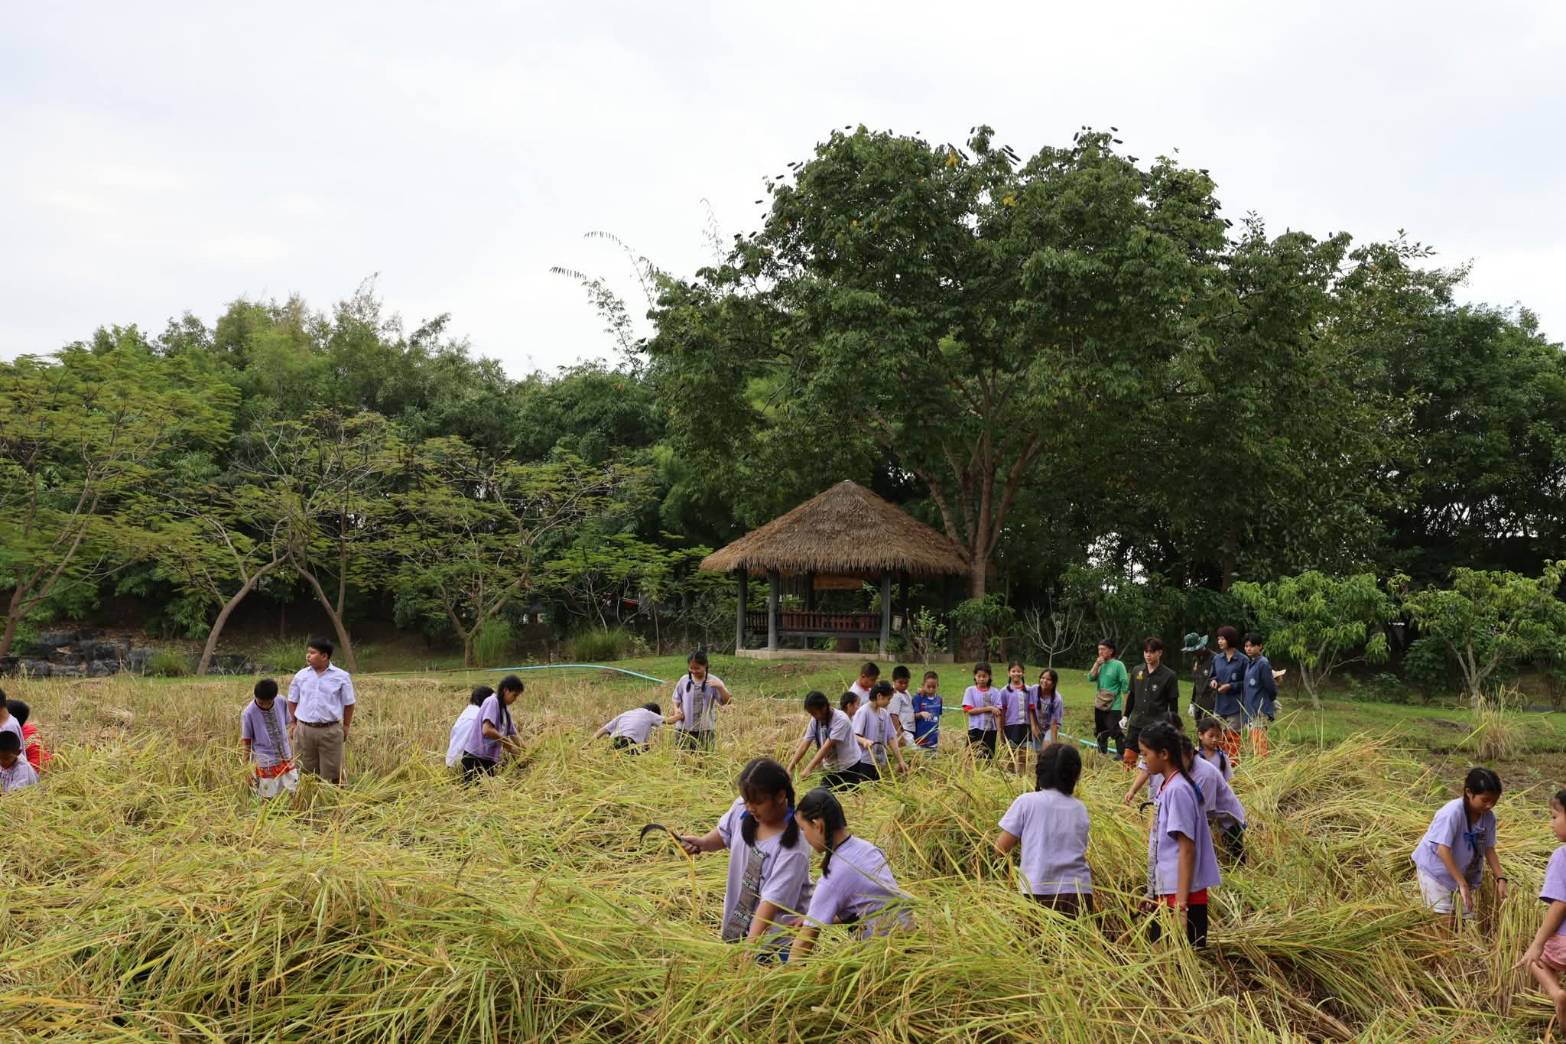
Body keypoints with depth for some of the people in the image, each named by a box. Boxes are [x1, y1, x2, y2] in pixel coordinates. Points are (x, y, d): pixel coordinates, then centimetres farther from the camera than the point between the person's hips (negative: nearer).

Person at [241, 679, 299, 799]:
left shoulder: (281, 702, -5)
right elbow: (246, 743, -7)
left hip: (286, 759, 4)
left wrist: (291, 754, 12)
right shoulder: (248, 713, -15)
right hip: (266, 764, -4)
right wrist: (249, 770, -4)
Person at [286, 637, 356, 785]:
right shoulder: (301, 675, 2)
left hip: (330, 730, -3)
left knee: (331, 772, 2)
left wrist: (346, 727, 2)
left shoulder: (341, 676, -5)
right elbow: (292, 701, 12)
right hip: (305, 730, 3)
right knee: (307, 772, 11)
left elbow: (348, 704, 2)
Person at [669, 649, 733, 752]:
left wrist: (721, 687, -27)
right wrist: (676, 709, -8)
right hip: (683, 729, 2)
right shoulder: (684, 680, 2)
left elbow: (728, 701, -10)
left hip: (706, 731, -2)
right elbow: (676, 700, 12)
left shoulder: (714, 681, -5)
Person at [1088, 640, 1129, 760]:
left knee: (1116, 732, -12)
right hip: (1099, 705, 7)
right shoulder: (1100, 665, 8)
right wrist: (1097, 664, -10)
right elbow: (1090, 678, -1)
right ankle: (1102, 753, 29)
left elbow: (1125, 686, -13)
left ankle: (1121, 756, -8)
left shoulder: (1118, 665, -11)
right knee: (1100, 732, 16)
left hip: (1113, 706, -7)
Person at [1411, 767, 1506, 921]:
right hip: (1435, 867, -6)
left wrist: (1500, 878, -10)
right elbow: (1443, 850, -32)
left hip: (1462, 871, 6)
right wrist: (1462, 884, -32)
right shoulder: (1453, 812, -29)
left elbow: (1489, 849, 1)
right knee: (1445, 920, -13)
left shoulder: (1488, 817, -10)